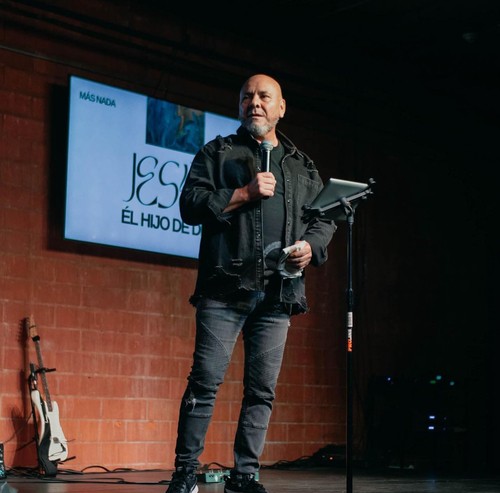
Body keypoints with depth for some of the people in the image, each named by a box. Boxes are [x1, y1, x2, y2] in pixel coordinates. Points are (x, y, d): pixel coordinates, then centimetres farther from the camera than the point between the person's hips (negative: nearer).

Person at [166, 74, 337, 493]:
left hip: (278, 292, 4)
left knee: (262, 389, 3)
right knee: (206, 381, -7)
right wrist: (244, 194, -10)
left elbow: (327, 218, 21)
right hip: (225, 287, -3)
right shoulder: (217, 153, 11)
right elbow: (190, 205, -1)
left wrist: (312, 245, 0)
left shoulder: (303, 167, 20)